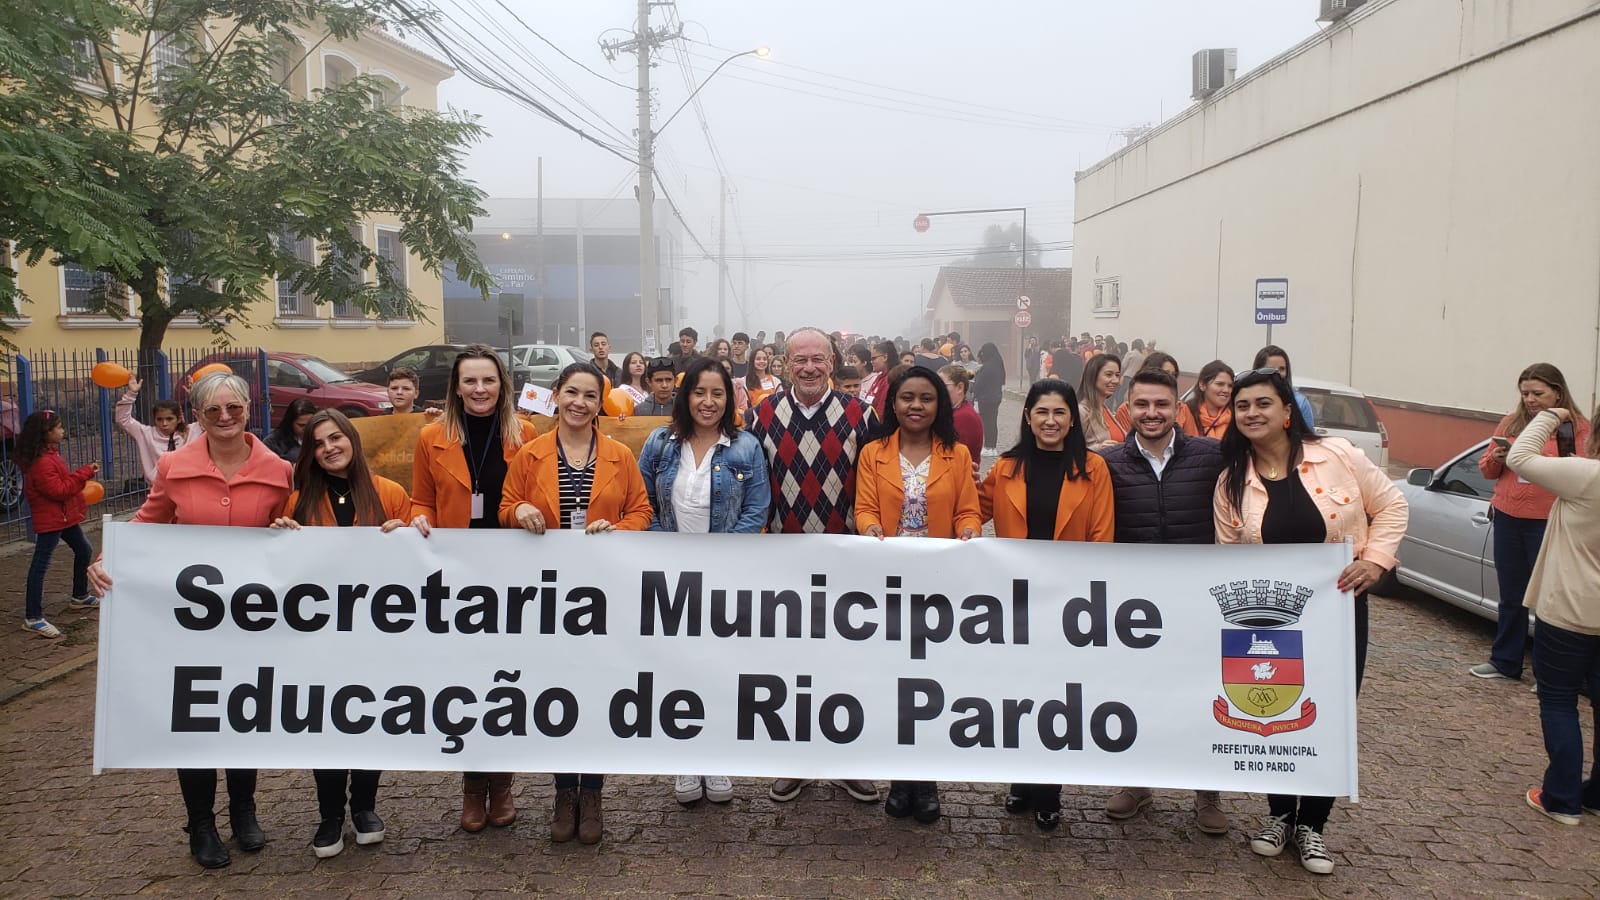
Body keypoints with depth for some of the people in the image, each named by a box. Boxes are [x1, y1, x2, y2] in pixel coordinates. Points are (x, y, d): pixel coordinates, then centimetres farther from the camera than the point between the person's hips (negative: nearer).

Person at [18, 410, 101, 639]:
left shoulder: (50, 454, 10)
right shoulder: (41, 462, -22)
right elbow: (58, 490, -24)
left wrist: (84, 474, 8)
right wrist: (84, 474, -20)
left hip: (64, 517, 11)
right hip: (50, 520, -11)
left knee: (83, 551, 21)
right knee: (40, 564, -7)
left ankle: (80, 596, 39)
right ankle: (32, 618, -5)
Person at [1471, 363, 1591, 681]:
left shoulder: (1578, 428, -2)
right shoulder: (1511, 423, 10)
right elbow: (1487, 469, 15)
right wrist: (1496, 458, -7)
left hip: (1549, 523, -4)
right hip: (1507, 519, 4)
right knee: (1511, 595, 14)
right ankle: (1505, 662, 25)